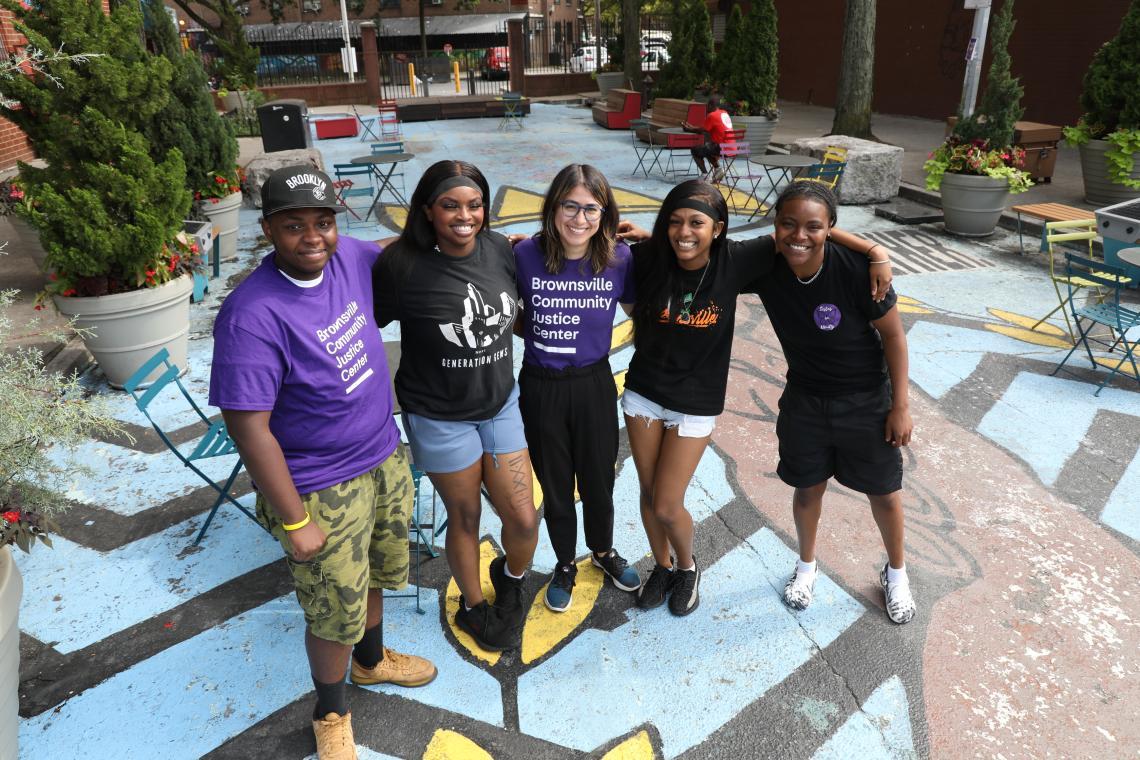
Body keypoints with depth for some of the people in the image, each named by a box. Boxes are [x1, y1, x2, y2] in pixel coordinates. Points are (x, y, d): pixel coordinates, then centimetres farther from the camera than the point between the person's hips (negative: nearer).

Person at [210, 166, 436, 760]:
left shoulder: (349, 257, -7)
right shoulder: (252, 316, -27)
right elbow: (249, 429, -23)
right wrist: (294, 522, -18)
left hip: (386, 459, 6)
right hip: (323, 490, -6)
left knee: (373, 575, 27)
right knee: (336, 615, 13)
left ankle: (372, 660, 56)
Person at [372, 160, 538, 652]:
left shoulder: (499, 249, -7)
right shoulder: (402, 264, -20)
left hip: (500, 404, 4)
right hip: (440, 418, -3)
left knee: (524, 521, 6)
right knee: (465, 517, 15)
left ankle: (511, 578, 43)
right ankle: (473, 607, 44)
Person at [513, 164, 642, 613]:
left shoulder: (618, 259, -12)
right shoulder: (526, 255, -14)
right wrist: (536, 334, -11)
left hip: (594, 385, 1)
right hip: (541, 387, 0)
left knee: (598, 480, 18)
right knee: (555, 486, 17)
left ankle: (603, 551, 49)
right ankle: (565, 565, 43)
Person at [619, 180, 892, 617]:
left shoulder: (734, 262, -17)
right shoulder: (650, 260, -14)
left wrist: (874, 250, -18)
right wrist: (639, 238, -14)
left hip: (696, 405, -2)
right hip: (643, 392, 2)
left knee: (667, 507, 0)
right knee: (649, 494, 14)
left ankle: (687, 566, 34)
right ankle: (662, 566, 42)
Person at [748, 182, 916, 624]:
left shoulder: (856, 269, -27)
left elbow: (893, 335, -14)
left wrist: (900, 406, -10)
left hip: (866, 401, -2)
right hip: (804, 400, 2)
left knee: (884, 492, 14)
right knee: (808, 488, 17)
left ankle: (895, 573, 43)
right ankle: (806, 565, 45)